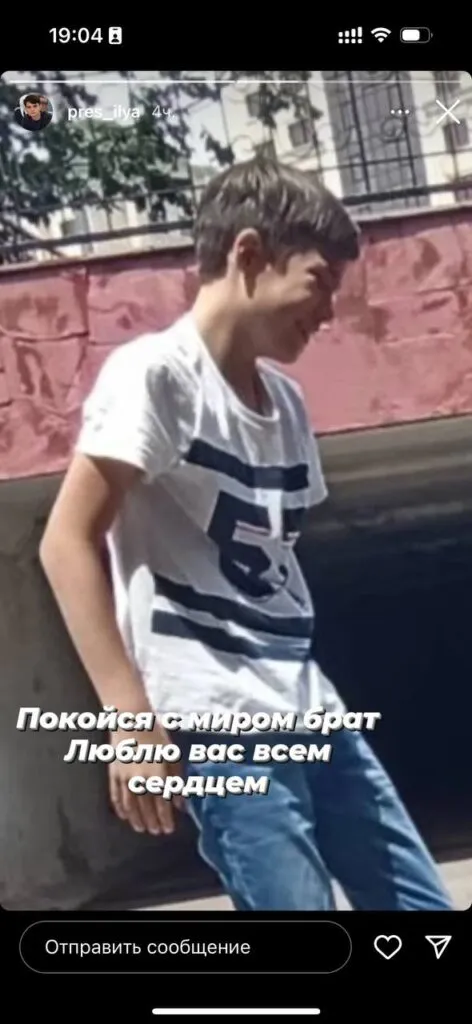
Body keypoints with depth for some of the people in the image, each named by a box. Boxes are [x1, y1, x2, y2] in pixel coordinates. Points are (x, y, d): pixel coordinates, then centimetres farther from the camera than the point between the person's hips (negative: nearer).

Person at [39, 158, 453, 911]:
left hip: (310, 709, 8)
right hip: (217, 723, -8)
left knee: (421, 902, 11)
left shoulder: (285, 400, 14)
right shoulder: (154, 372, -8)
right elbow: (69, 542, -13)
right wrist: (131, 712, -19)